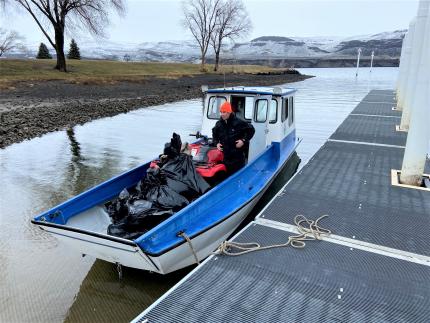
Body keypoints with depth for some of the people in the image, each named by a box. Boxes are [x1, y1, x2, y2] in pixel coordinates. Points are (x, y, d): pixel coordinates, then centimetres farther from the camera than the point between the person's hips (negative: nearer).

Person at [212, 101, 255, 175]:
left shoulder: (238, 122, -12)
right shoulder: (219, 124, 4)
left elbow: (251, 130, -4)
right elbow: (214, 134, 24)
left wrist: (244, 140, -11)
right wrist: (217, 143, 7)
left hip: (238, 155, -4)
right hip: (225, 155, 5)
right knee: (227, 174, 11)